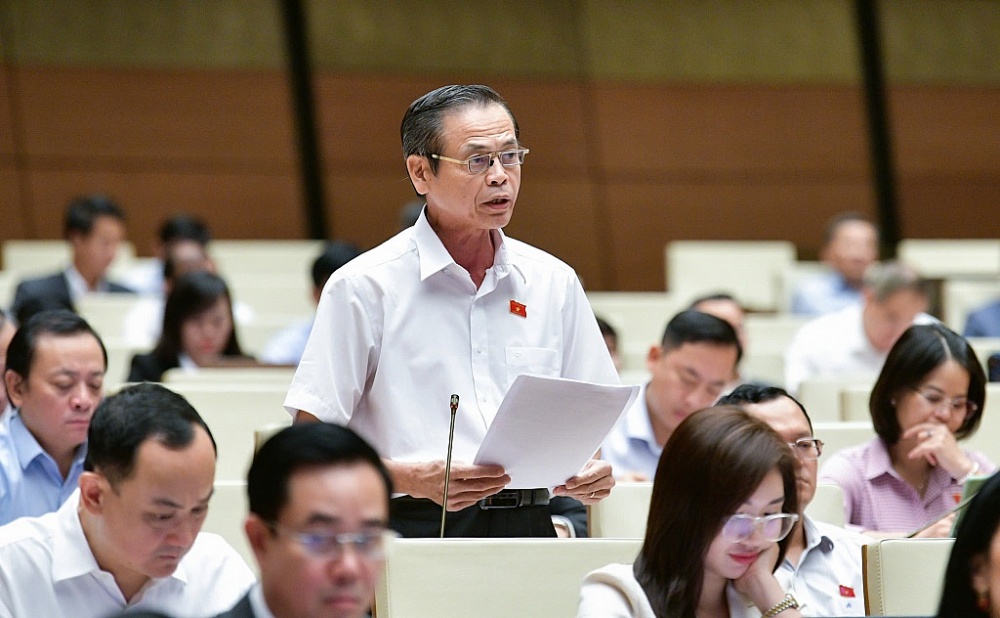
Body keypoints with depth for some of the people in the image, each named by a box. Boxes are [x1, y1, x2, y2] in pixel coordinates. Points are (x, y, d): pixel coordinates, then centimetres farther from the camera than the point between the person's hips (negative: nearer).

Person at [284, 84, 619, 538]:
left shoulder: (554, 283, 15)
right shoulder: (364, 287, 1)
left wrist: (590, 474, -1)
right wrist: (414, 479, -18)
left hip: (529, 534, 4)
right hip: (416, 531, -4)